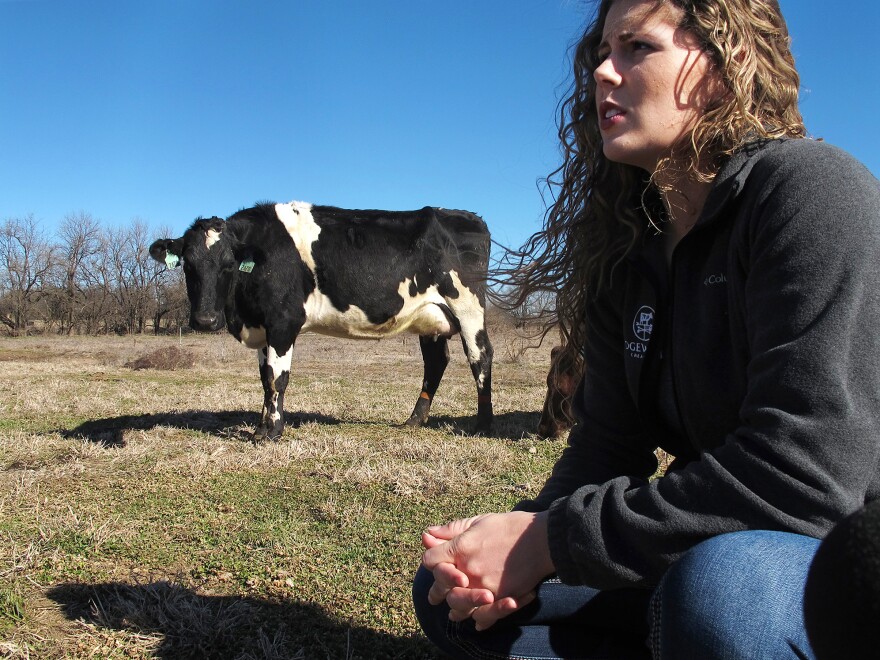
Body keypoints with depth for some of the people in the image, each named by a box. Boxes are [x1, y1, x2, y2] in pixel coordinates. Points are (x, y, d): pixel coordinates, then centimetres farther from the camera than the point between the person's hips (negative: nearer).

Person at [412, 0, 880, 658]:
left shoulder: (812, 189, -17)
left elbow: (803, 469, -28)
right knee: (451, 594, 1)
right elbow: (608, 447, 3)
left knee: (721, 588, -41)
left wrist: (551, 537, -23)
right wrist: (515, 552, -17)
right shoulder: (630, 261, 6)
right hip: (709, 555, 7)